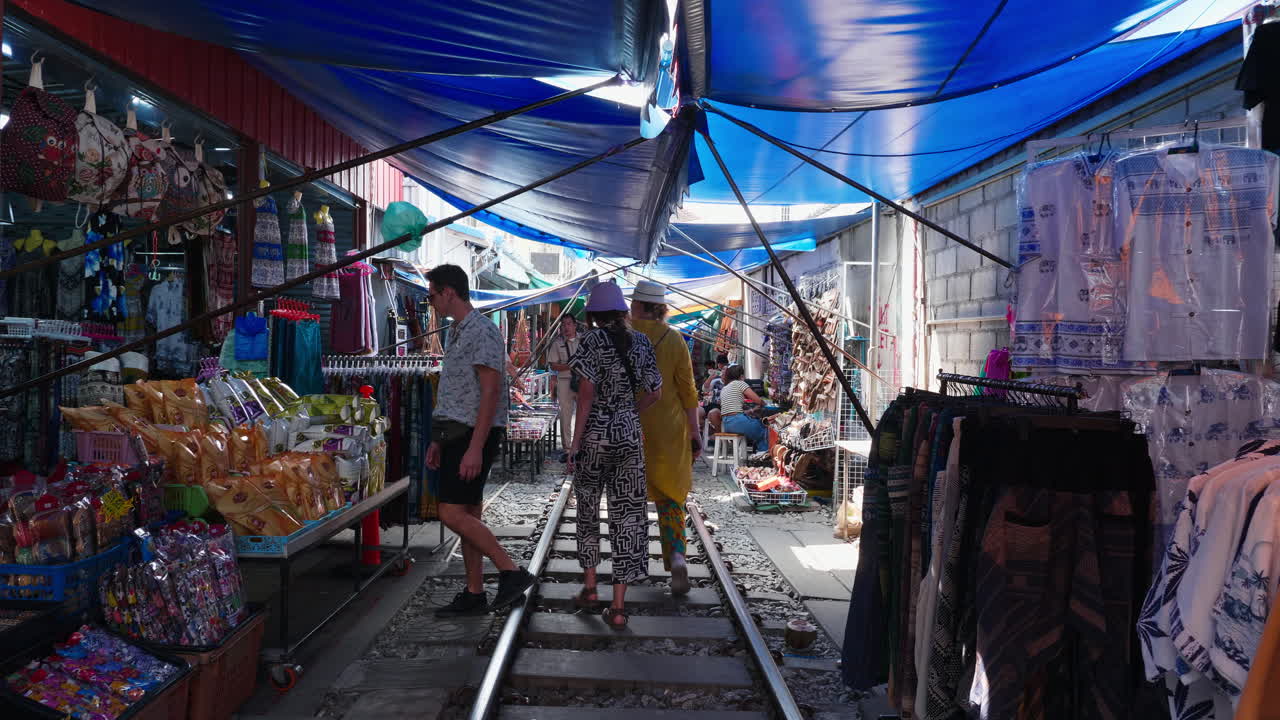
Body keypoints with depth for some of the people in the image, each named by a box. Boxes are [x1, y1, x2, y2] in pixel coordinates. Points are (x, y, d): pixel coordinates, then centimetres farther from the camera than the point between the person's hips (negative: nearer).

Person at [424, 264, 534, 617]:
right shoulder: (457, 333, 17)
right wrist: (439, 440, 20)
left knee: (452, 513, -13)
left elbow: (490, 392, -20)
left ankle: (512, 572, -5)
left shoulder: (482, 331, -14)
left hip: (474, 436, -10)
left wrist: (475, 447, -24)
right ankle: (474, 595, 17)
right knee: (467, 515, 10)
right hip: (457, 435, 10)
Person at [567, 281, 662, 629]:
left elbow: (586, 394, -13)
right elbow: (654, 393, 9)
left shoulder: (591, 341, -7)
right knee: (626, 515, 3)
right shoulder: (641, 342, 6)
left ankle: (590, 587, 23)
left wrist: (574, 444, -9)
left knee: (588, 509, 19)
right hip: (629, 436, 3)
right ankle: (619, 607, 2)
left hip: (594, 435, -2)